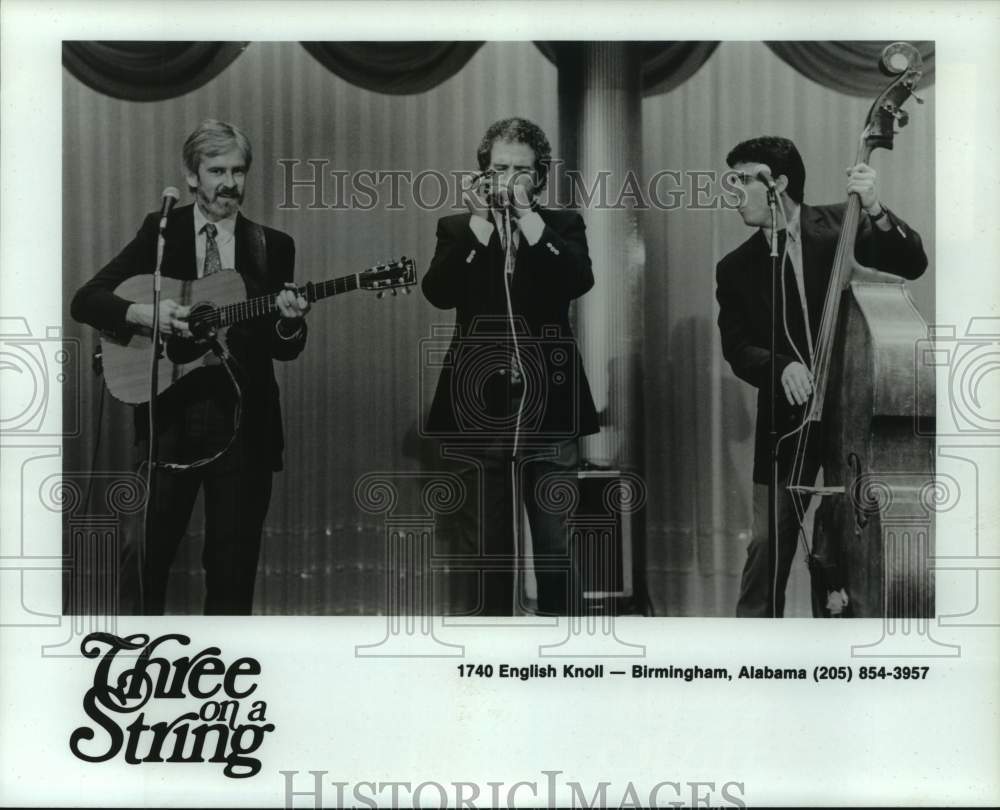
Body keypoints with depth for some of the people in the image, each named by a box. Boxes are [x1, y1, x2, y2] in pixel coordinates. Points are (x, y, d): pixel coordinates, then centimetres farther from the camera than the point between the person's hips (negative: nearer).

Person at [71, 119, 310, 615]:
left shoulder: (273, 246, 7)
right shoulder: (159, 232, 4)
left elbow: (285, 350, 8)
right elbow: (85, 300, -1)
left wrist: (290, 322, -14)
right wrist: (142, 314, -17)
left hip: (243, 419, 1)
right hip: (168, 412, -1)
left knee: (234, 559, 6)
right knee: (151, 551, 4)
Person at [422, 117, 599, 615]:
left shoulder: (562, 226, 9)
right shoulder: (457, 229, 10)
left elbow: (578, 281, -11)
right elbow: (438, 292, -7)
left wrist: (527, 215, -14)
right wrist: (480, 221, -12)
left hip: (548, 407, 0)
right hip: (479, 407, 1)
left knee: (556, 547, -1)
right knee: (484, 549, 6)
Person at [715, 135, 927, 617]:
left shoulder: (839, 226, -1)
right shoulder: (735, 268, 6)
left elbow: (911, 265, -9)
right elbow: (737, 348, 0)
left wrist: (876, 213, -25)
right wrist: (781, 366, -20)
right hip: (787, 416, 2)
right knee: (769, 540, 1)